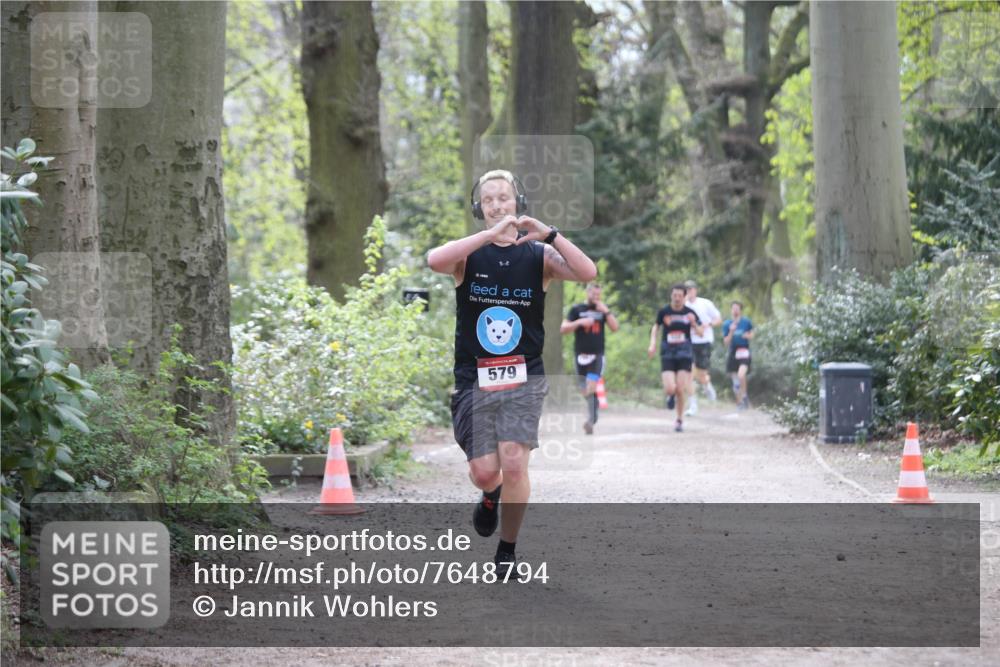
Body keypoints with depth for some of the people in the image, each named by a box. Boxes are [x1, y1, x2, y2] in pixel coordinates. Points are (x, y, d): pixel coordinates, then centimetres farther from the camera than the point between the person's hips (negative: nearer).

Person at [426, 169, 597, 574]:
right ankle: (491, 496, 37)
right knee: (484, 471, -1)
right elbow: (434, 260, -23)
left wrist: (548, 235, -22)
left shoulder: (538, 255, 3)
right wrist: (492, 234, -28)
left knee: (514, 465, -11)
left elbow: (588, 273, -14)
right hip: (474, 379, 0)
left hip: (523, 378, 0)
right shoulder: (468, 254, 1)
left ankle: (507, 551, 6)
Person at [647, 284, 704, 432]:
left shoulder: (689, 313, 0)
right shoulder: (664, 312, 0)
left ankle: (680, 420, 14)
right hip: (667, 353, 0)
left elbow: (701, 332, 6)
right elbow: (656, 327, 17)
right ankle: (671, 396, 25)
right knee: (670, 389, -14)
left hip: (684, 353, 0)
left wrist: (694, 324, -14)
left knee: (680, 390, -6)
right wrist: (652, 343, 3)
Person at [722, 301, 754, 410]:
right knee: (735, 381, 5)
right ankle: (739, 402, 20)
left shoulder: (746, 322, 0)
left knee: (741, 375, -24)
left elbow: (752, 334, 17)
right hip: (732, 353, 2)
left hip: (744, 352, -2)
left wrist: (748, 336, -6)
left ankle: (744, 396, -4)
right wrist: (731, 332, -17)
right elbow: (726, 343, -2)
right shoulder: (727, 324, 1)